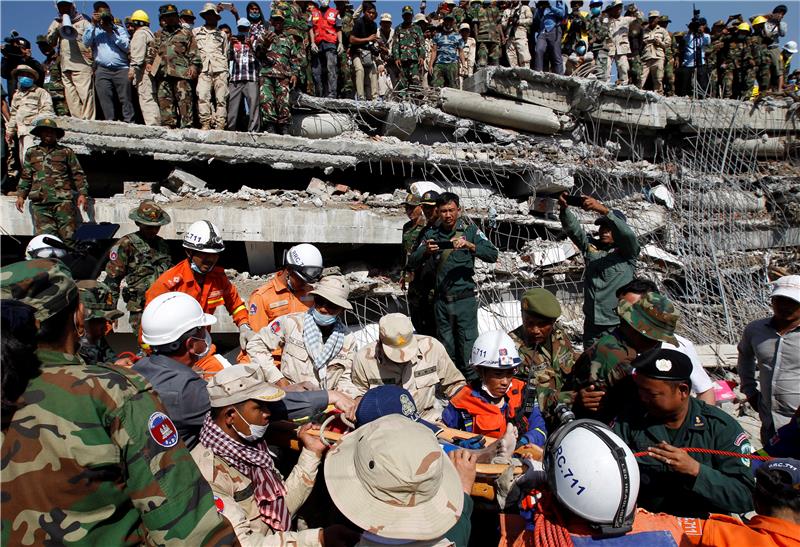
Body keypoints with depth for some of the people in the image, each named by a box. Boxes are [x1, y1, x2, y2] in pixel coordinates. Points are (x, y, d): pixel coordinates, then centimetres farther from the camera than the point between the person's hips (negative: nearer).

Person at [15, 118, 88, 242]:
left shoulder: (66, 152, 12)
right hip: (39, 202, 2)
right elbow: (25, 176, 23)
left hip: (63, 200, -2)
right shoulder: (31, 153, 20)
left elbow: (78, 174, 9)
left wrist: (82, 194, -1)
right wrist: (21, 195, 15)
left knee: (69, 235, -12)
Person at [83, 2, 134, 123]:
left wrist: (112, 33, -2)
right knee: (105, 99, -8)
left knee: (125, 99, -7)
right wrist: (93, 24, 1)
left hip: (121, 69, -1)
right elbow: (86, 43, 2)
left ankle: (129, 123, -8)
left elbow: (127, 47, 3)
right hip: (102, 70, 1)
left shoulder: (119, 29, 18)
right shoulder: (94, 30, 20)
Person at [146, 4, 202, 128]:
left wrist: (194, 65, -7)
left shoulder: (186, 33, 14)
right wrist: (148, 62, 10)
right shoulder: (158, 35, 26)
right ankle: (168, 124, 1)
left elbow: (194, 52, 6)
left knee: (184, 99, -11)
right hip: (162, 72, 4)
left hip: (181, 71, -4)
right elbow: (151, 50, 25)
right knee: (164, 100, -1)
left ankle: (186, 125, -12)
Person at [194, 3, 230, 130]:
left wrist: (226, 71, 11)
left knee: (221, 98, -8)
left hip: (220, 69, 1)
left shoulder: (222, 34, 23)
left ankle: (220, 125, -10)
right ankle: (205, 124, -17)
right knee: (202, 96, -17)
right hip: (204, 69, -1)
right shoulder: (196, 32, 21)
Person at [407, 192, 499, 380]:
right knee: (446, 347, 12)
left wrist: (469, 245, -23)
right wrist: (426, 251, -17)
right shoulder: (431, 234, 9)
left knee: (468, 347, -4)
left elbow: (493, 254, -8)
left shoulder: (470, 230, 1)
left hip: (465, 299, -3)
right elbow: (412, 262, 3)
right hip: (441, 301, 3)